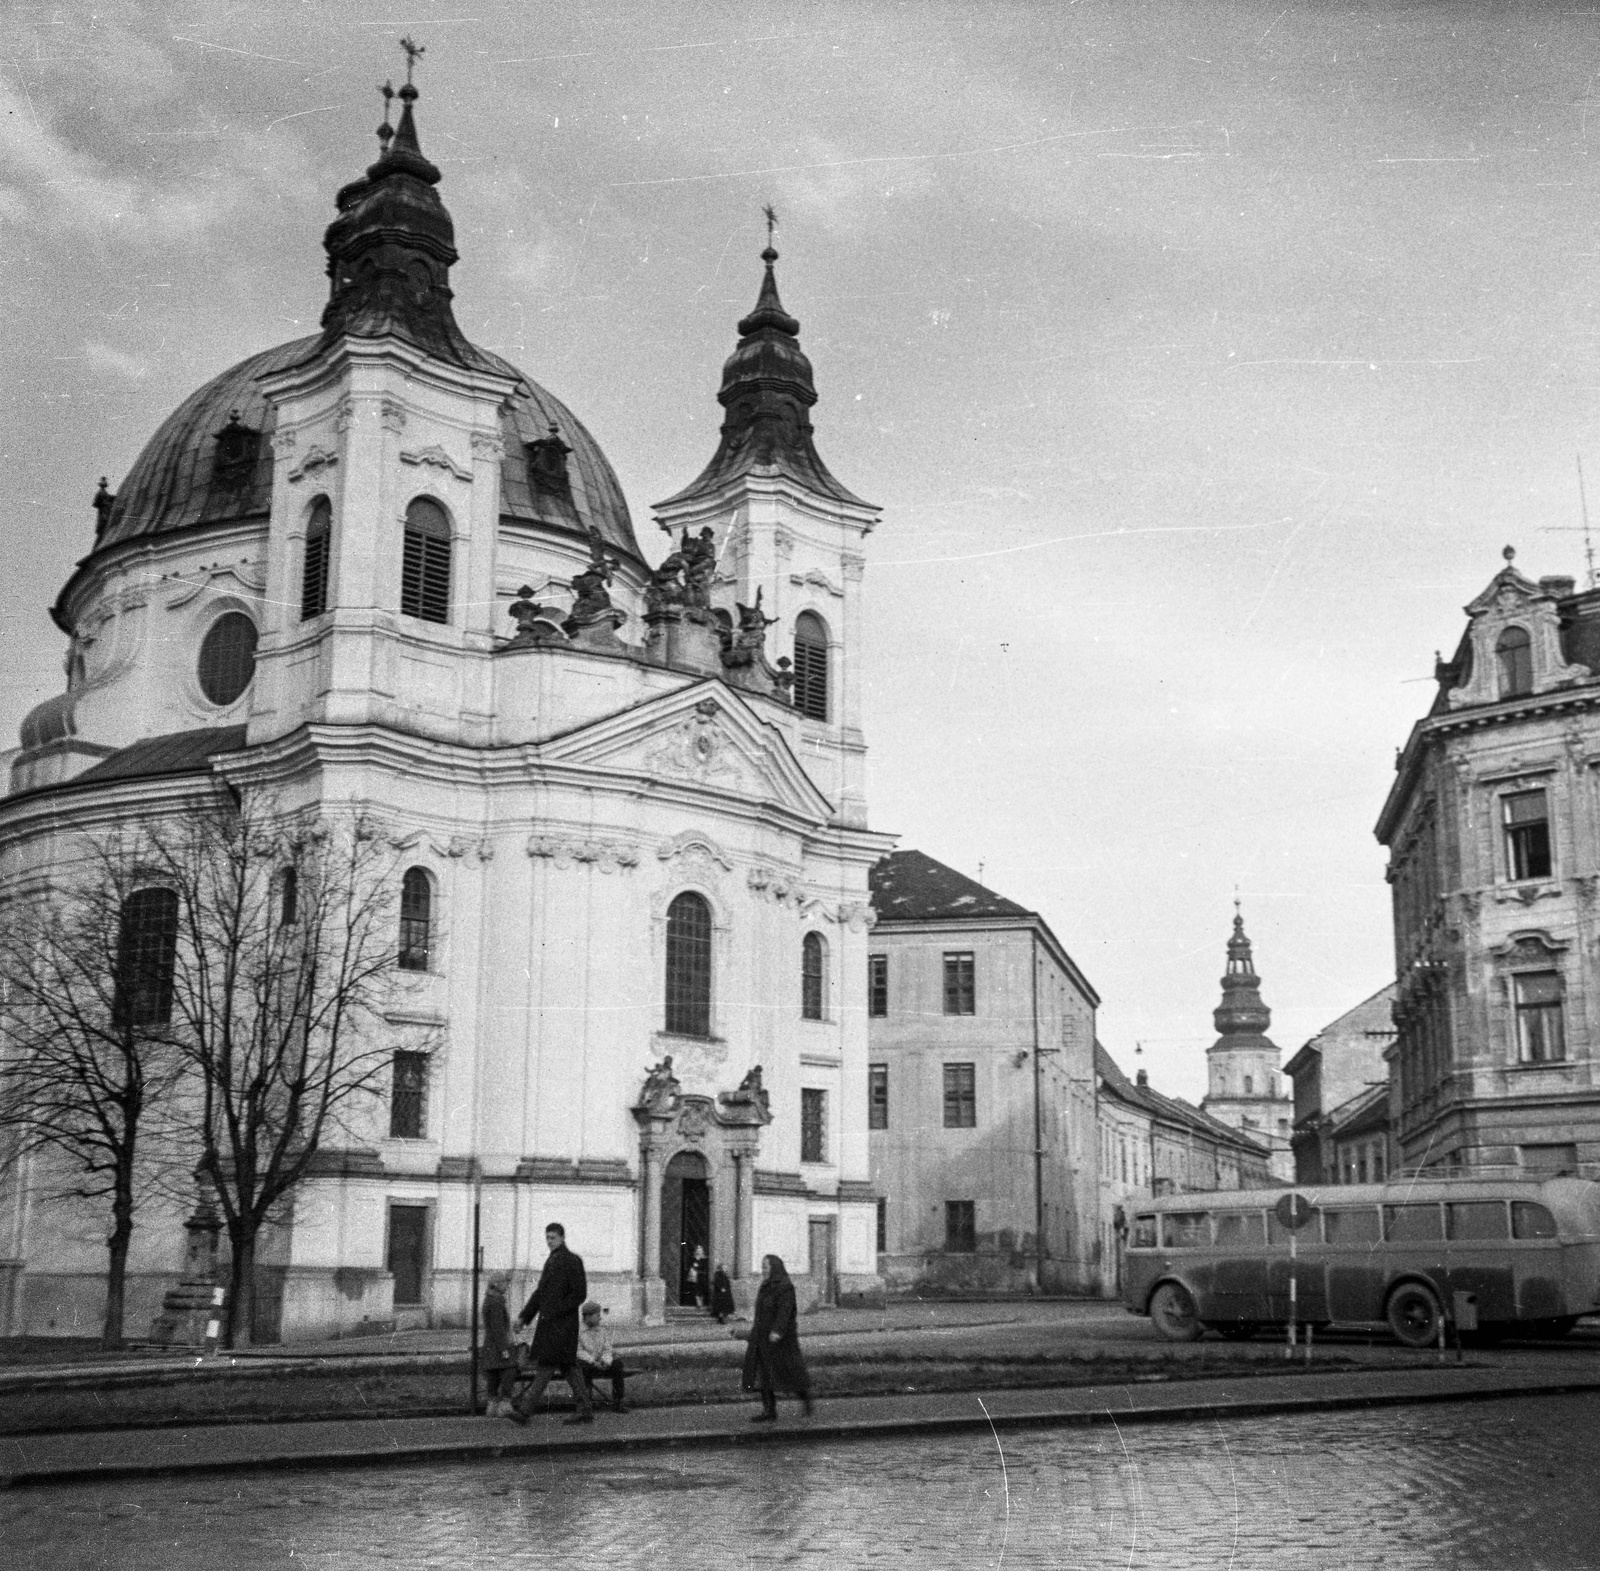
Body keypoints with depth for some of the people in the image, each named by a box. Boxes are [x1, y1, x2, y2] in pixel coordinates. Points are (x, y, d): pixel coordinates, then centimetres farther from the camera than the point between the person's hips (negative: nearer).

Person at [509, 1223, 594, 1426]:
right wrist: (524, 1316, 16)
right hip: (549, 1323, 9)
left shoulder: (571, 1261, -9)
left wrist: (554, 1313, -17)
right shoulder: (551, 1260, 18)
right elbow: (541, 1292, 23)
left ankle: (524, 1410, -12)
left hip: (561, 1323, -9)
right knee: (568, 1366, 9)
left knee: (546, 1366, -9)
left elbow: (580, 1293, -14)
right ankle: (585, 1411, 12)